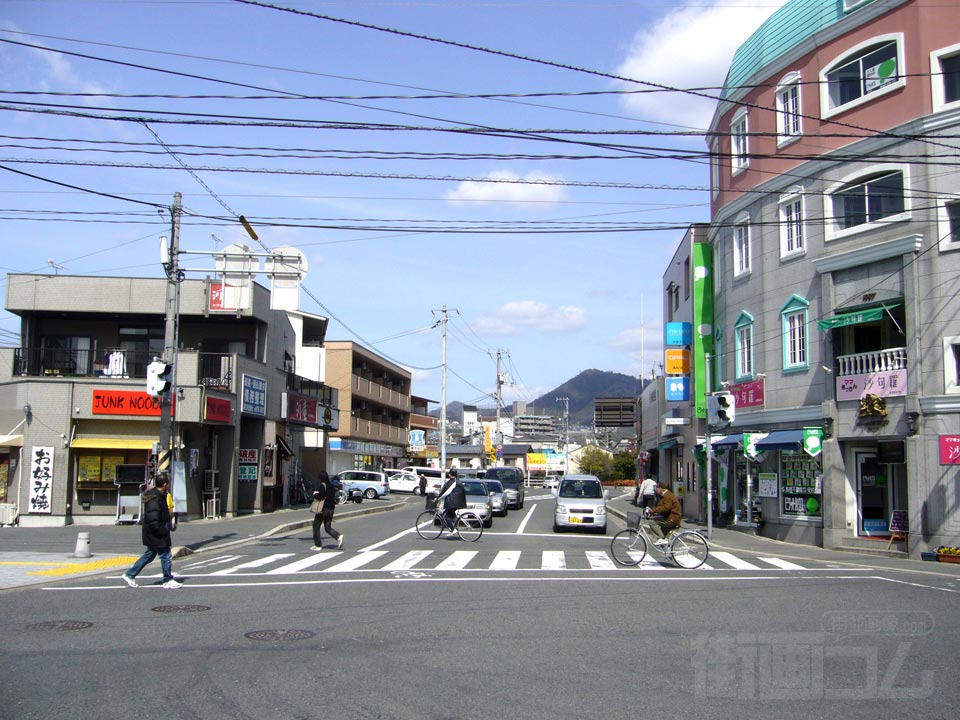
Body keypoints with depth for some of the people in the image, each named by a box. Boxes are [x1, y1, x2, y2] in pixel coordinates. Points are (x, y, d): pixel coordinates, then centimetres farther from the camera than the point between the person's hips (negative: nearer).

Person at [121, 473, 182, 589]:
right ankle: (168, 581, 15)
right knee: (166, 556, 2)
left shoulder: (158, 495, 6)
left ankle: (129, 575, 25)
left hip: (152, 535, 10)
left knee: (149, 555, 19)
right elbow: (153, 521, -29)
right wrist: (163, 531, -19)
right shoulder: (154, 500, -26)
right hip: (157, 535, -10)